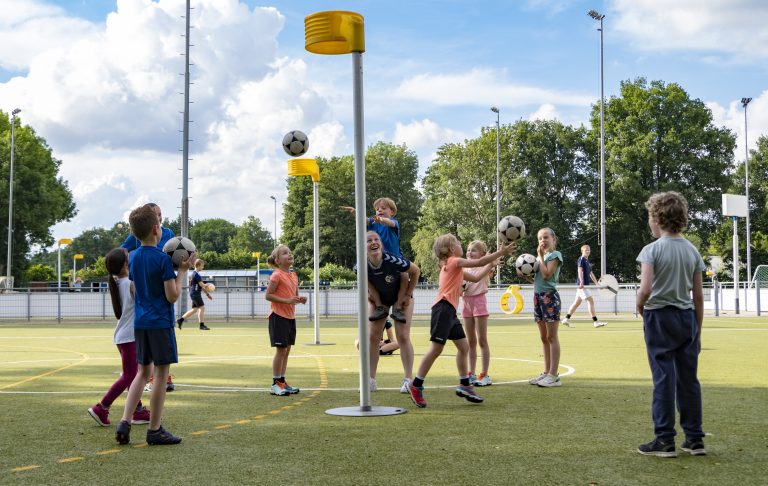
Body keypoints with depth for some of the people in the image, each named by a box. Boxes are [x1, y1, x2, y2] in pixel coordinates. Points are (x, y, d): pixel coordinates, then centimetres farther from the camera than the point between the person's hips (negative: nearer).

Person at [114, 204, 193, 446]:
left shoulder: (133, 258, 7)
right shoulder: (163, 259, -14)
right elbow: (172, 296, -15)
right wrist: (182, 270, -5)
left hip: (140, 323, 7)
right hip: (161, 323, -7)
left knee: (143, 372, 16)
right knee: (161, 374, 2)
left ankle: (124, 423, 6)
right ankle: (155, 430, 7)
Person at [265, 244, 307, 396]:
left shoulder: (294, 276, 12)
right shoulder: (277, 275, -12)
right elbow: (268, 295, -16)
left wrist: (300, 299, -1)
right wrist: (287, 301, -23)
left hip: (290, 316, 8)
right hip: (278, 316, -8)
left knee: (287, 349, 10)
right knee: (281, 349, -7)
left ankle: (282, 381, 18)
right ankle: (275, 384, 0)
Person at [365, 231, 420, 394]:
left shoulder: (392, 260, -37)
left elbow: (416, 271, -20)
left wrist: (408, 295, -15)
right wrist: (369, 295, -5)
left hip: (401, 297, -3)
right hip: (379, 299, 3)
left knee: (403, 337, -7)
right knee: (372, 336, -1)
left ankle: (408, 379, 3)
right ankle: (371, 380, 8)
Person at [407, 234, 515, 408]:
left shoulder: (453, 265, 23)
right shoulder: (454, 261, -5)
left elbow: (475, 277, 25)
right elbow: (479, 262, -13)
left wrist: (492, 264, 20)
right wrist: (501, 252, -10)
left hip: (450, 311, 10)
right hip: (443, 308, -10)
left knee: (463, 347, 11)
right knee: (436, 349, -10)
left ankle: (464, 385, 16)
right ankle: (416, 386, -6)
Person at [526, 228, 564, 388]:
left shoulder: (555, 255, -6)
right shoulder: (540, 256, 17)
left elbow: (546, 274, -18)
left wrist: (540, 256, -10)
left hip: (549, 296, -8)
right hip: (538, 296, 8)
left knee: (551, 337, -7)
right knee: (544, 338, 10)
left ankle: (553, 375, -6)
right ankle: (546, 372, 15)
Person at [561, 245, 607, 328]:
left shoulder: (587, 261, 21)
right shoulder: (581, 259, -7)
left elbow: (591, 273, 26)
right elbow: (580, 270, -20)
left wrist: (596, 283, 22)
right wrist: (581, 282, -31)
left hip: (585, 285, 10)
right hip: (582, 285, -10)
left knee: (577, 302, 10)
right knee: (591, 301, -12)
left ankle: (566, 319, 14)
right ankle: (595, 322, -12)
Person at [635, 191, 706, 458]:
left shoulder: (652, 250, -10)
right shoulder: (692, 251, 6)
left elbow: (645, 289, -21)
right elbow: (698, 296, 8)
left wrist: (639, 306, 0)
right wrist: (698, 330, 15)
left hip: (660, 317, -5)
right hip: (687, 317, 5)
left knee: (664, 379, -1)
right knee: (689, 379, 10)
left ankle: (665, 441, 4)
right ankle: (695, 439, 17)